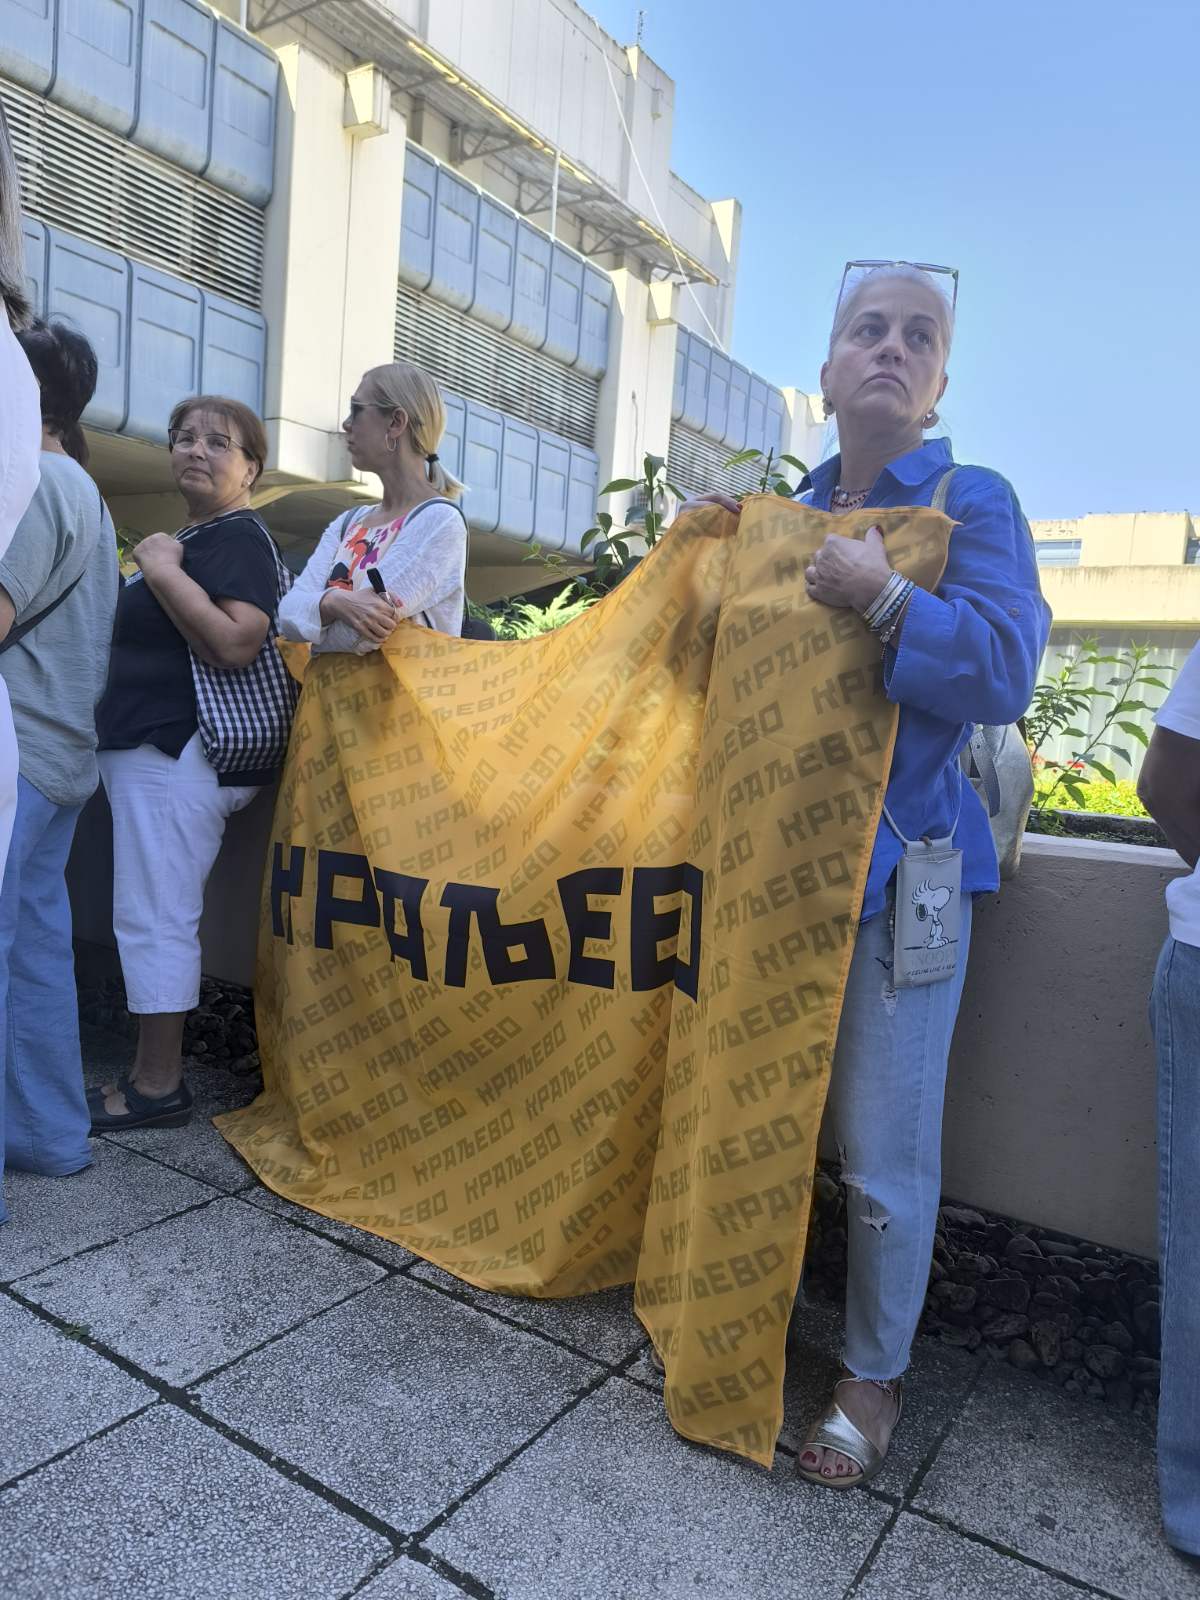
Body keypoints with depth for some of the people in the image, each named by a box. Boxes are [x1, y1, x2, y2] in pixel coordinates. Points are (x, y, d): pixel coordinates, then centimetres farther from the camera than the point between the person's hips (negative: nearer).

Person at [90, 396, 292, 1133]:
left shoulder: (238, 538, -10)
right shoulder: (198, 538, 21)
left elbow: (236, 642, -25)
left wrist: (161, 569, -17)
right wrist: (156, 570, 14)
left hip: (180, 753, -11)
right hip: (159, 747, 11)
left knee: (154, 915, -7)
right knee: (158, 914, 13)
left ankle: (159, 1087, 3)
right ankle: (153, 1071, 23)